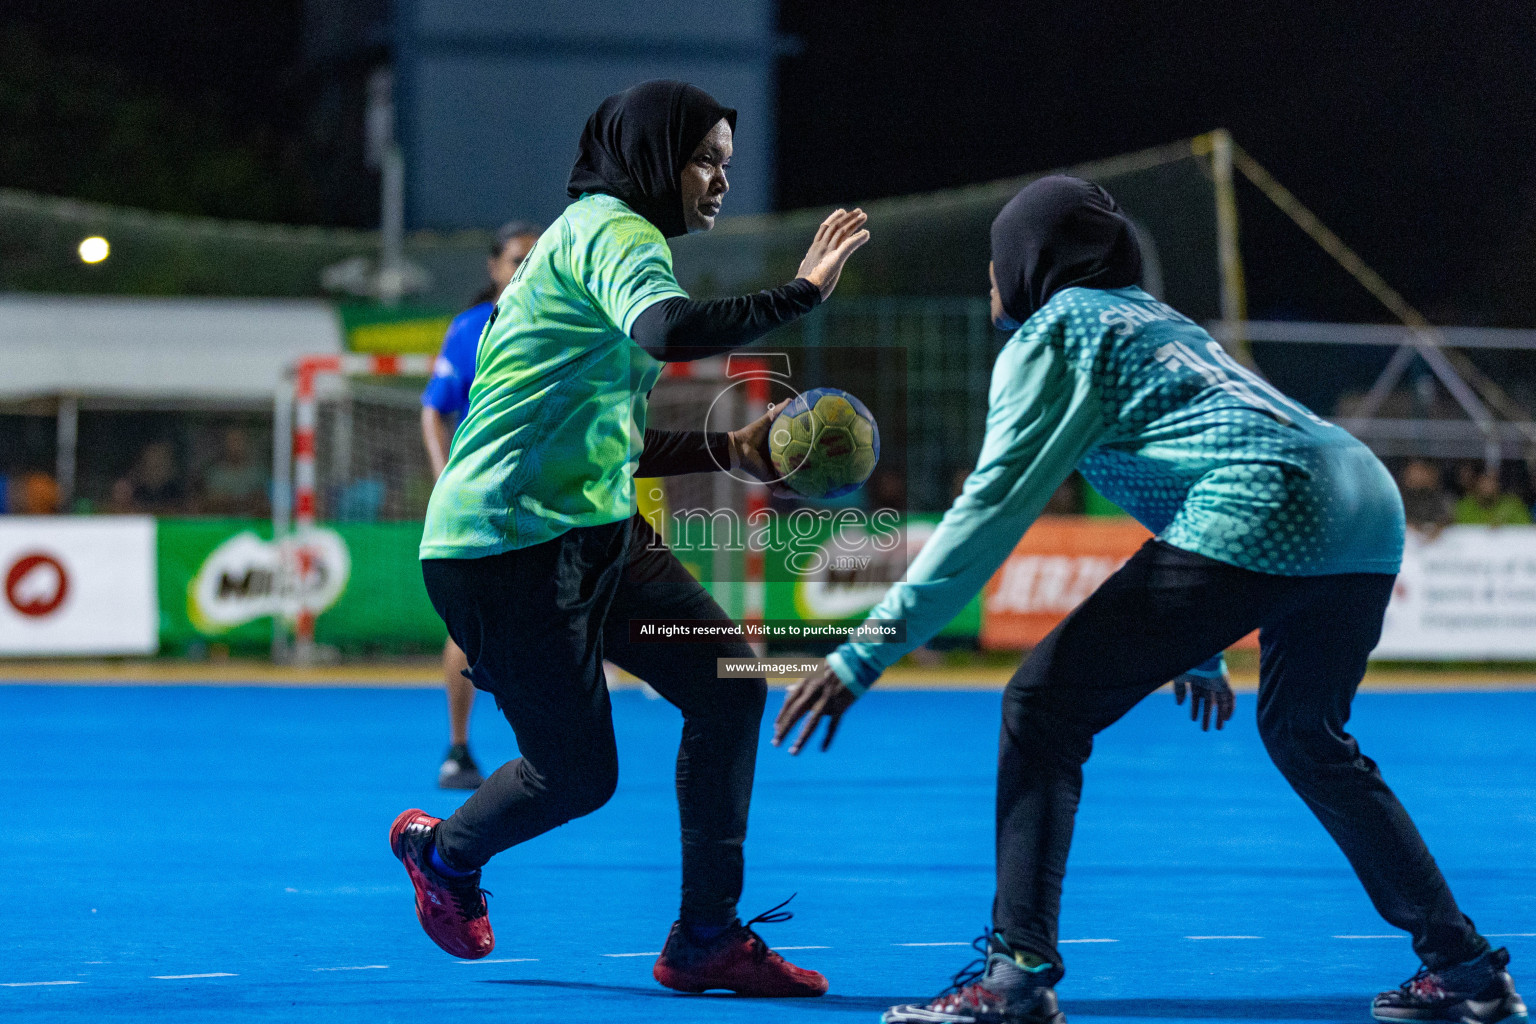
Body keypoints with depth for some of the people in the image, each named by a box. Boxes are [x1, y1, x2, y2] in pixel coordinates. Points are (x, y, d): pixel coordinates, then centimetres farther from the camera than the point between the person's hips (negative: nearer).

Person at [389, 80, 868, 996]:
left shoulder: (611, 237, 20)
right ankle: (442, 850, 31)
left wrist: (731, 449, 15)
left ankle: (707, 939, 4)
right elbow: (671, 331, -36)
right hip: (507, 543, -10)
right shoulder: (612, 231, -12)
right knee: (579, 772, -1)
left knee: (729, 684, -2)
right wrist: (802, 293, -30)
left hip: (596, 534, 10)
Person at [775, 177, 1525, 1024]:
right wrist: (1199, 653, 53)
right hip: (1371, 504, 9)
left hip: (1258, 519, -9)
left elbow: (992, 508, 0)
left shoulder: (1053, 330, 8)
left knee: (1042, 706, -2)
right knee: (1305, 736, 30)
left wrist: (866, 653, -1)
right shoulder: (1152, 316, 33)